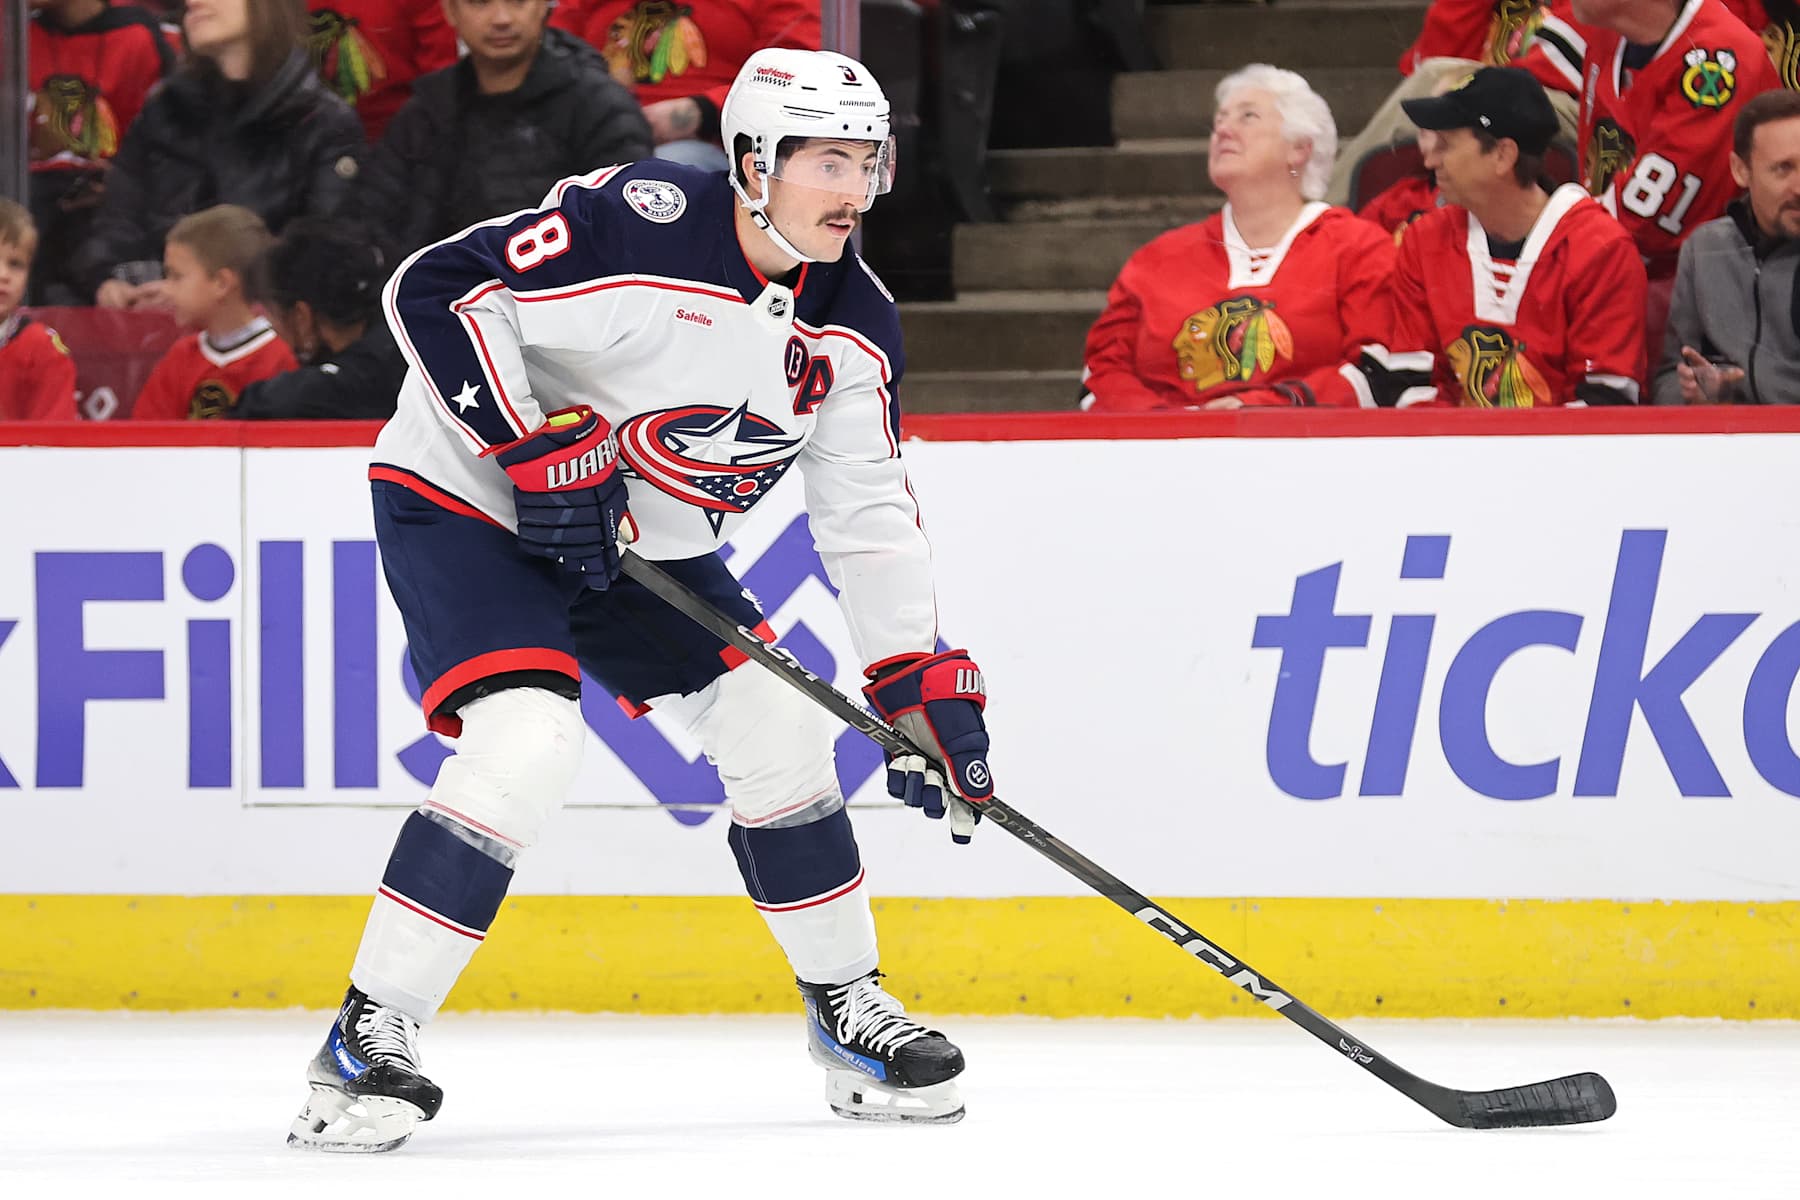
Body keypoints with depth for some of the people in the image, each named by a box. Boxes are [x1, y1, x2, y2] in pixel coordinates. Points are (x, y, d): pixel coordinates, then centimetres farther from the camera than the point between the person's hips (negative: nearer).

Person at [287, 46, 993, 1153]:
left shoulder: (853, 324, -4)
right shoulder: (640, 224, -27)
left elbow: (869, 510, 4)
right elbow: (434, 290, -28)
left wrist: (925, 678, -2)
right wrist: (537, 447, -28)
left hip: (647, 542, 8)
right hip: (462, 499, -7)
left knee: (779, 728, 2)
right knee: (525, 744, -25)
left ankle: (849, 1006, 20)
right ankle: (366, 1039, -19)